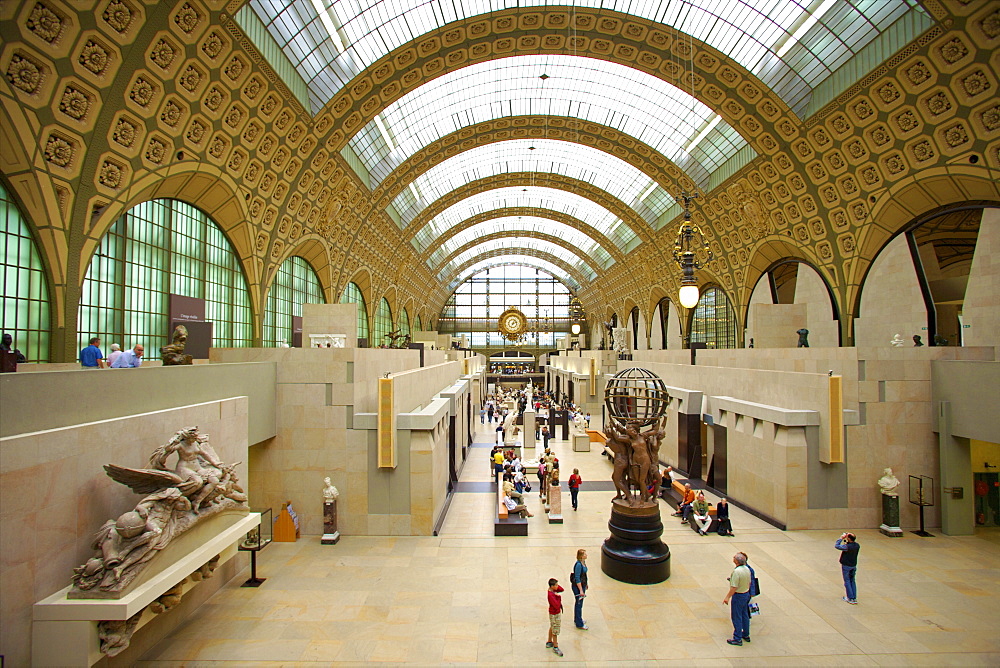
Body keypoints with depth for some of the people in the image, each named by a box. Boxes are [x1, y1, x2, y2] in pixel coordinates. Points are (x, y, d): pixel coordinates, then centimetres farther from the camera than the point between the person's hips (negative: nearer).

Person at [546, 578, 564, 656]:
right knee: (555, 631, 5)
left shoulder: (553, 591, -3)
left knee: (552, 628, 25)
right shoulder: (551, 595, -32)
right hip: (554, 614, -10)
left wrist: (557, 586, -14)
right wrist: (559, 597, -22)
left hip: (557, 612, 10)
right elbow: (557, 606, -32)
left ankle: (549, 642, 42)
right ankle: (555, 647, 19)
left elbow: (562, 590, -1)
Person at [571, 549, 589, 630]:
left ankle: (577, 620, 38)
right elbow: (577, 579, -25)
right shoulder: (578, 565, -26)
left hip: (582, 585, 9)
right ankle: (579, 624, 13)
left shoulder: (583, 562, 3)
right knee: (579, 604, 2)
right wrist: (581, 590, -24)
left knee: (578, 603, 22)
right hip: (577, 586, -9)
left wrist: (585, 585, 23)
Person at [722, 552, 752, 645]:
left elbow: (734, 587, -25)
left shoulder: (736, 571, -28)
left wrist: (727, 597, -15)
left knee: (736, 617, 3)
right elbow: (749, 583, 10)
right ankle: (746, 635, 33)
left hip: (738, 596, -8)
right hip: (746, 594, 8)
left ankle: (737, 639, 11)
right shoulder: (747, 569, -3)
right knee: (745, 615, 20)